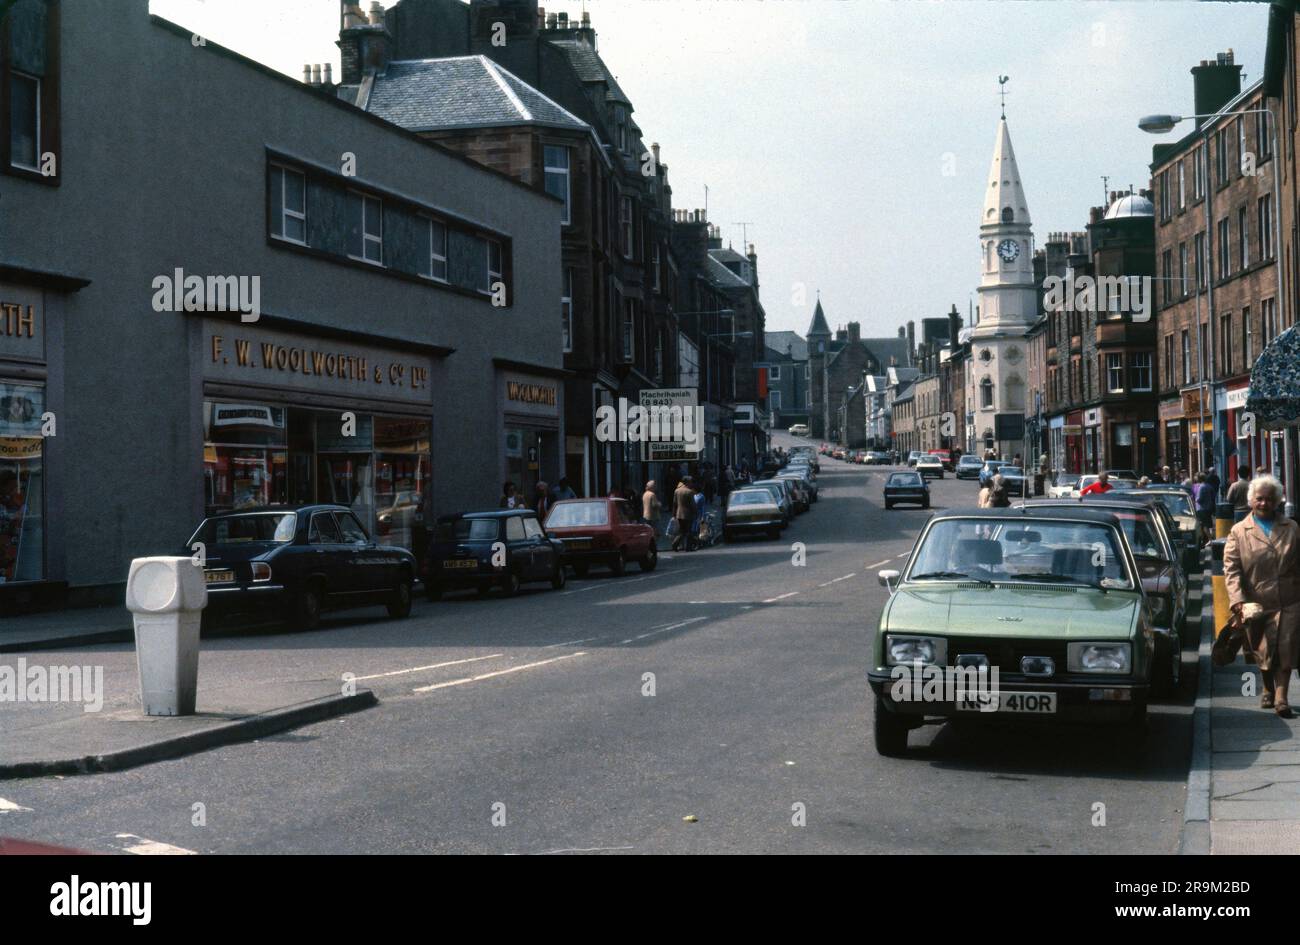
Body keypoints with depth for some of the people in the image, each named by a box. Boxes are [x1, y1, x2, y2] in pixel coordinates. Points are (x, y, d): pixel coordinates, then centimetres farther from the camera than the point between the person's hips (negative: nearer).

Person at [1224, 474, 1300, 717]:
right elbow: (1231, 569, -5)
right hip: (1257, 604, 0)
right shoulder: (1238, 532, 2)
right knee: (1263, 651, 11)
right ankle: (1268, 690, 32)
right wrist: (1238, 601, -16)